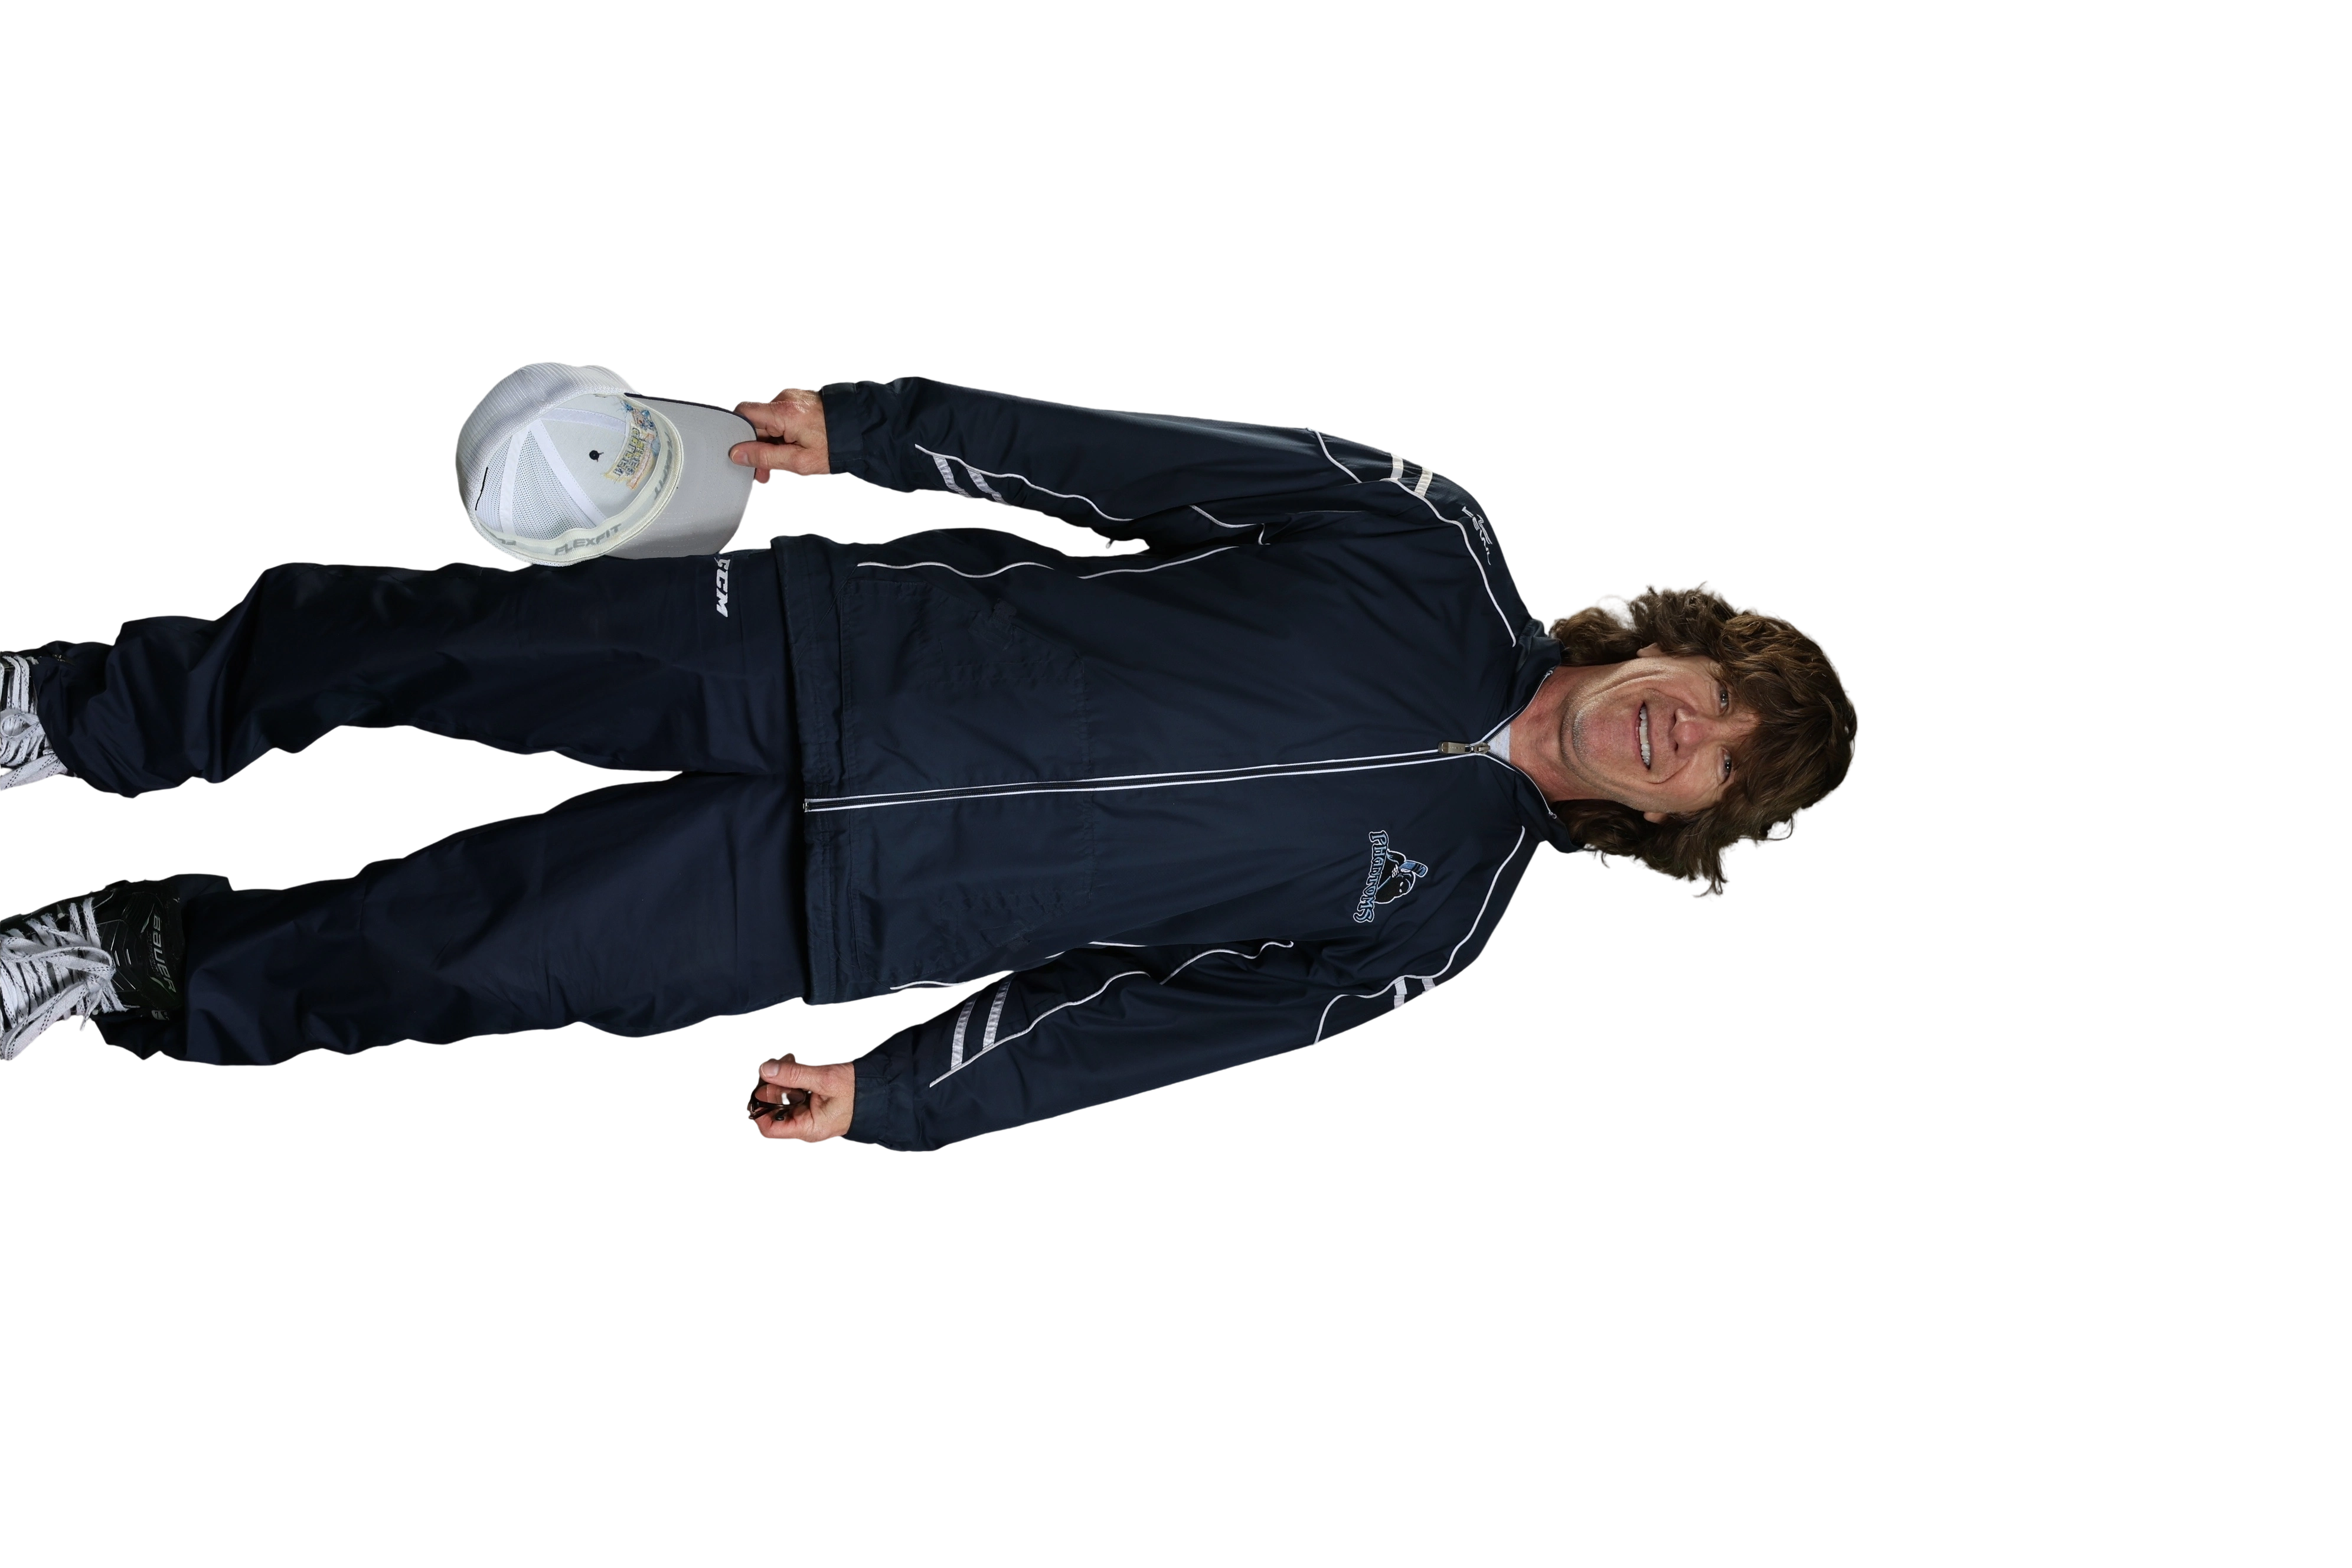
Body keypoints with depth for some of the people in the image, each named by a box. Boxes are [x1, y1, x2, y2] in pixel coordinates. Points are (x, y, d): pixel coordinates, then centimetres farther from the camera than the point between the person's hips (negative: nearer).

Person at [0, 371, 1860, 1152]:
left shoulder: (1429, 914, -1)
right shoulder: (1430, 548, 0)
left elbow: (1160, 1015, -3)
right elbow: (1124, 458, 1)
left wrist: (893, 1098, -6)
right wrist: (874, 425, -6)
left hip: (843, 893, -1)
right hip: (839, 650, 1)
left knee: (424, 959, -6)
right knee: (434, 635, -5)